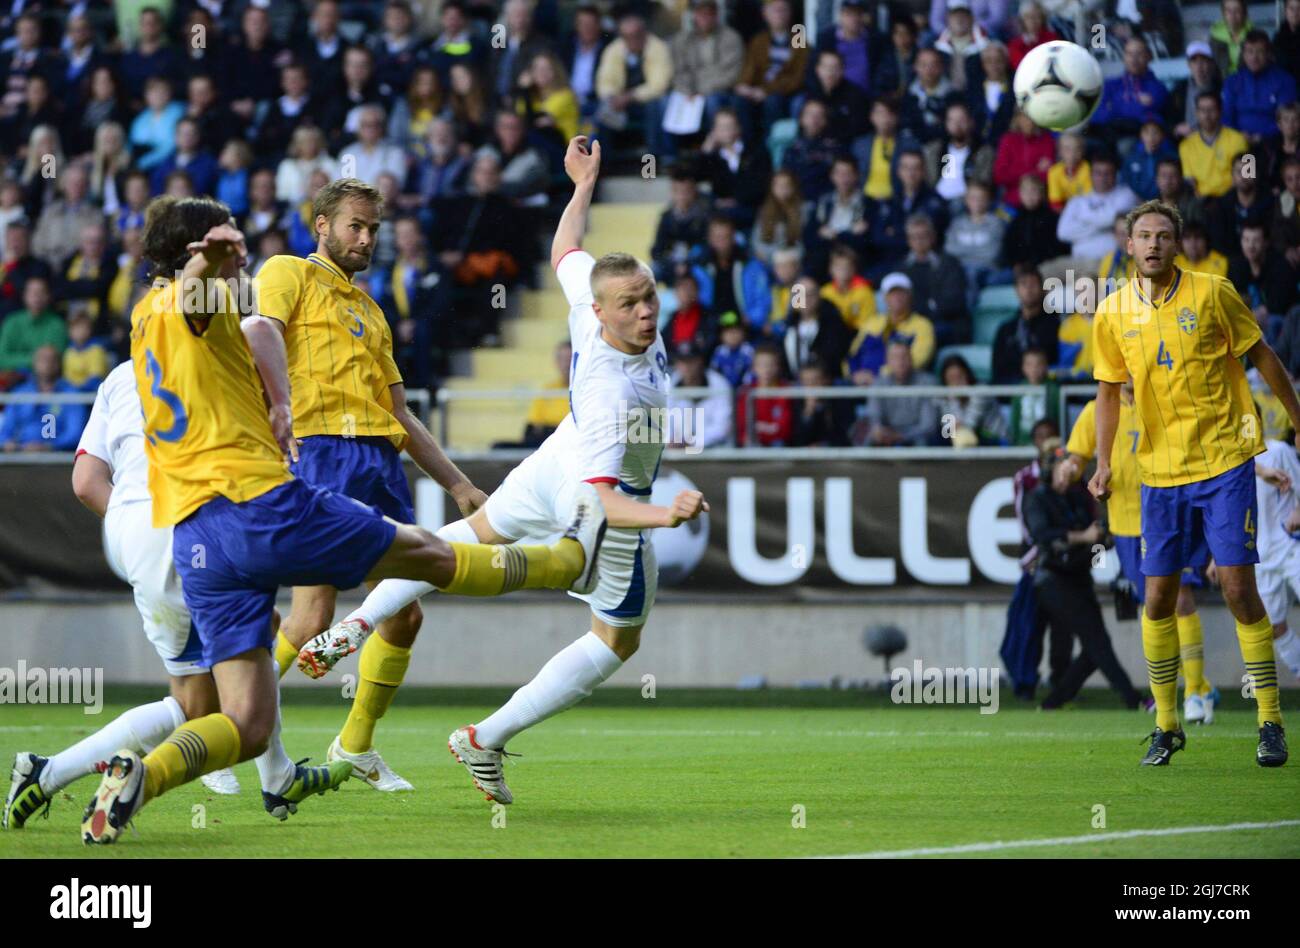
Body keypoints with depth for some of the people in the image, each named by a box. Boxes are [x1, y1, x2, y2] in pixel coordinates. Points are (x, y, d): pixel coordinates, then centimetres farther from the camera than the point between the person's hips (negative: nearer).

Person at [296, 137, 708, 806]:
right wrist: (666, 516, -57)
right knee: (618, 640, 16)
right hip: (608, 503, -7)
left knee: (473, 533, 34)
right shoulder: (611, 394, -42)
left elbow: (564, 251, 0)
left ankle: (358, 625, 27)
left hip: (554, 469, 7)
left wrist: (584, 185, 14)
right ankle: (487, 739, 17)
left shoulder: (589, 292, -23)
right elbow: (598, 496, -43)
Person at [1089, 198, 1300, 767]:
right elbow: (1109, 390, 13)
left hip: (1225, 463, -3)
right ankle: (1166, 726, 13)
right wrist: (1103, 462, 3)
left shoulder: (1211, 293, -5)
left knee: (1239, 588, -8)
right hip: (1160, 473, 3)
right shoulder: (1114, 313, 3)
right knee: (1158, 598, 1)